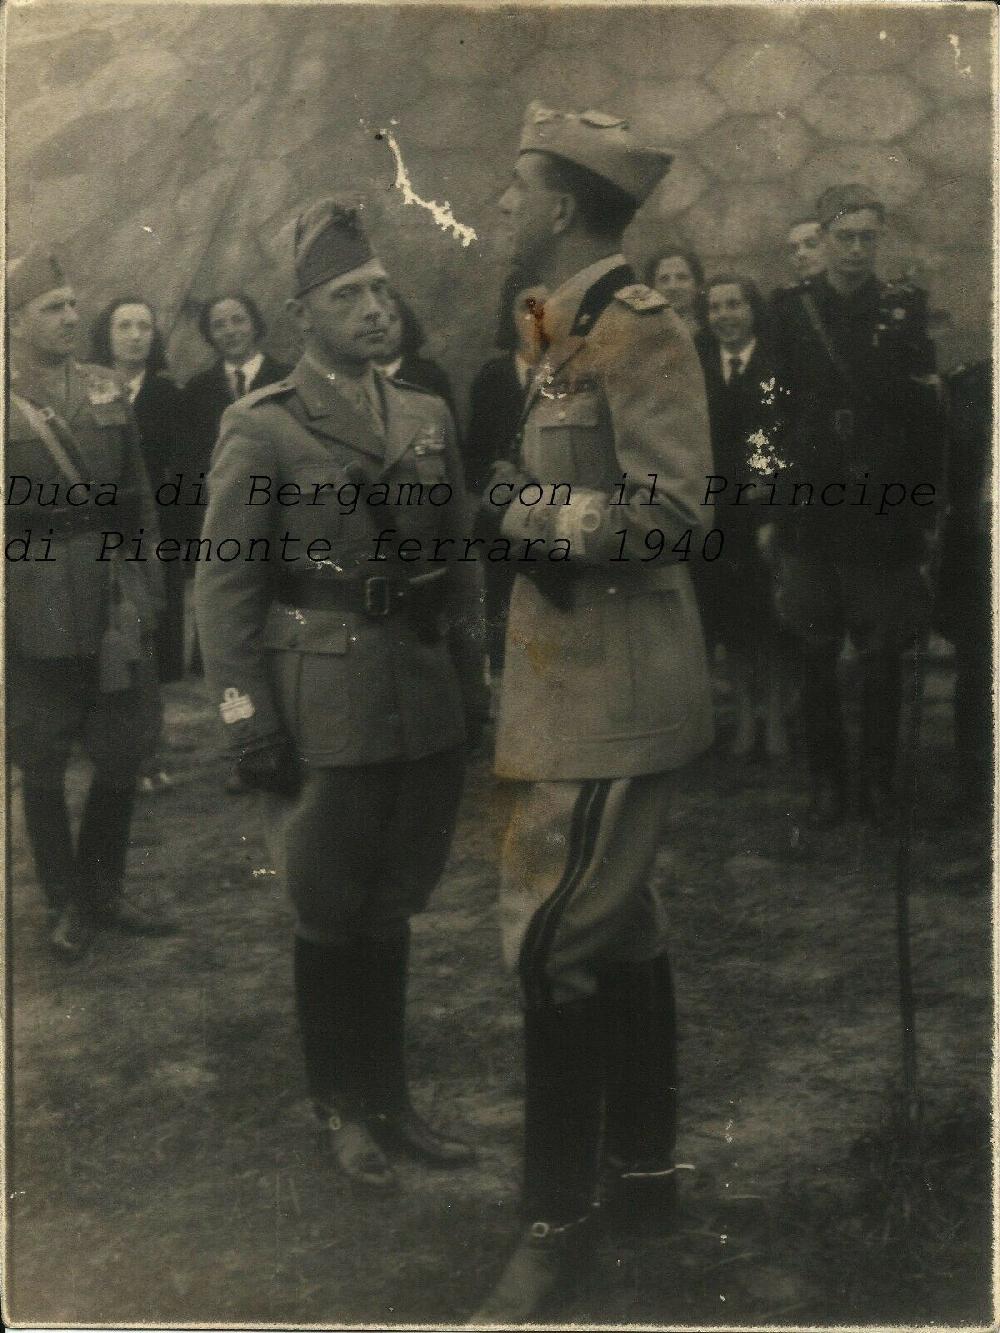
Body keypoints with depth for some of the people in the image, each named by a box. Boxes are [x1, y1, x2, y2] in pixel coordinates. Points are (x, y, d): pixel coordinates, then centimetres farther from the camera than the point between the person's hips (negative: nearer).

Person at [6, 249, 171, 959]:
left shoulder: (109, 389, 7)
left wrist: (144, 582, 7)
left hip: (115, 600, 4)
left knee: (124, 754, 10)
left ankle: (105, 891, 29)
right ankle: (69, 904, 24)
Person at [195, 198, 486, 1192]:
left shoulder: (428, 418, 11)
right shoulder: (261, 428, -4)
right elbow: (223, 585, -7)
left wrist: (472, 686, 10)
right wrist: (246, 717, -12)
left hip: (425, 707, 5)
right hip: (325, 715, -4)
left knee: (388, 911, 15)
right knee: (329, 916, 8)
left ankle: (388, 1098, 30)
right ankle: (342, 1110, 26)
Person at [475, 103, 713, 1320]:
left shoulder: (635, 326, -14)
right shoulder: (570, 329, 14)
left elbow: (670, 515, -20)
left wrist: (522, 511, -15)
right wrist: (514, 508, 8)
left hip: (606, 687, -10)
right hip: (576, 673, 10)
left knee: (555, 936, -6)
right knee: (617, 922, 16)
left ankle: (559, 1219, 8)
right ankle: (641, 1167, 31)